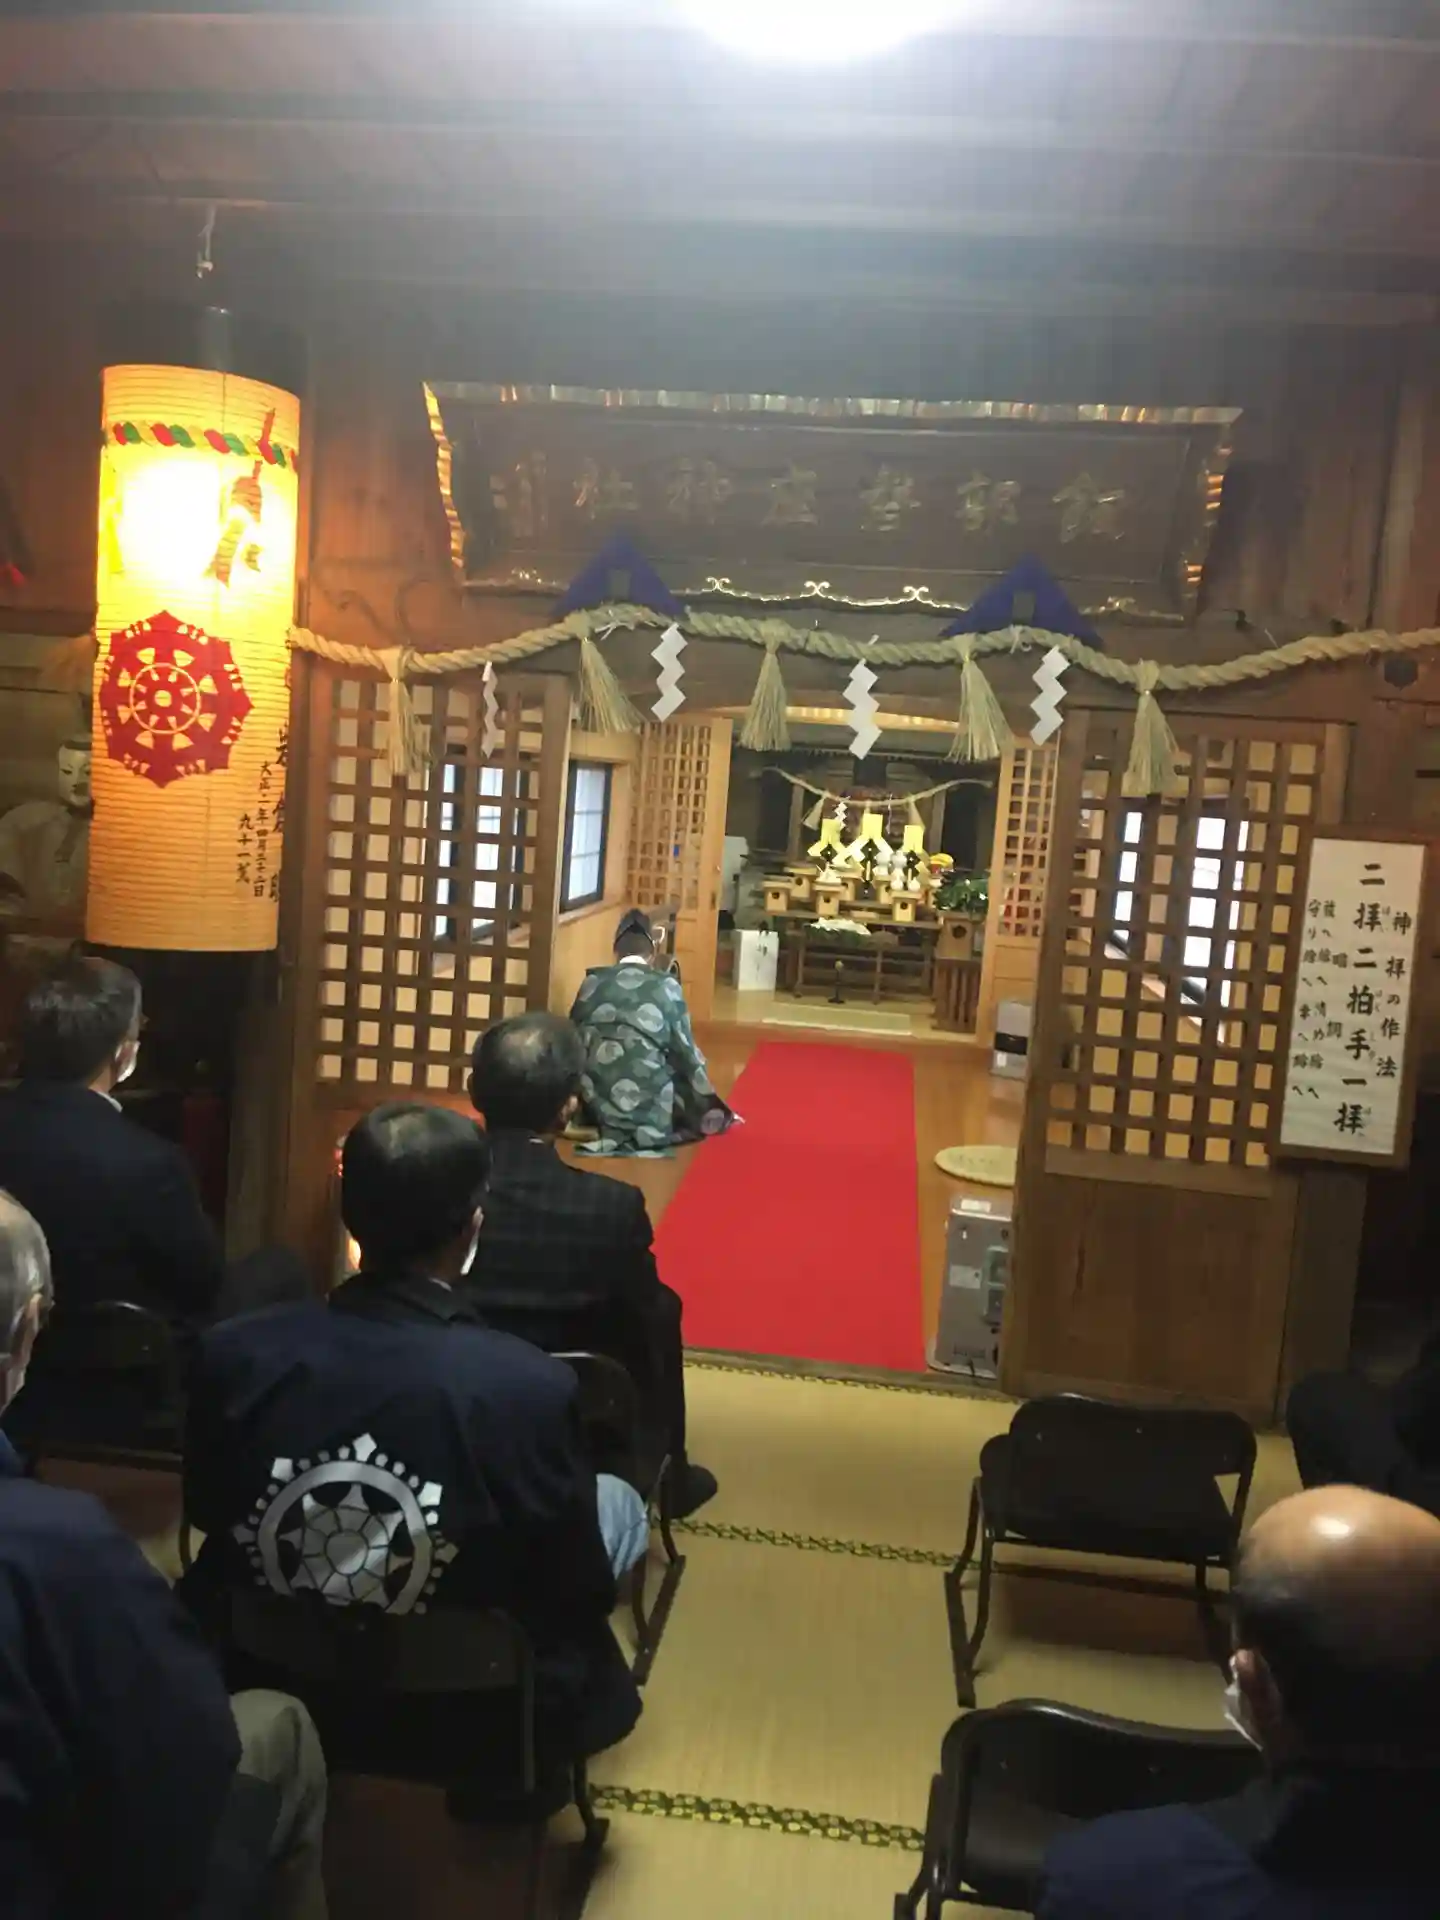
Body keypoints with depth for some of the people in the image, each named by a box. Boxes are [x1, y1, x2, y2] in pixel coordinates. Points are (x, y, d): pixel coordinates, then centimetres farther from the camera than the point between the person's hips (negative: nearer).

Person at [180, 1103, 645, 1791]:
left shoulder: (234, 1353, -19)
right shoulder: (530, 1388, -29)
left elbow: (205, 1512, 1)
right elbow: (581, 1593, -14)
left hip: (269, 1691, 4)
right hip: (467, 1716, -3)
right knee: (620, 1505, 20)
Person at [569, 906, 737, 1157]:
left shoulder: (592, 983, 6)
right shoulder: (665, 986, -1)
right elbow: (685, 1053, 3)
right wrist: (713, 1113, 15)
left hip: (593, 1111, 4)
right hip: (648, 1117, -4)